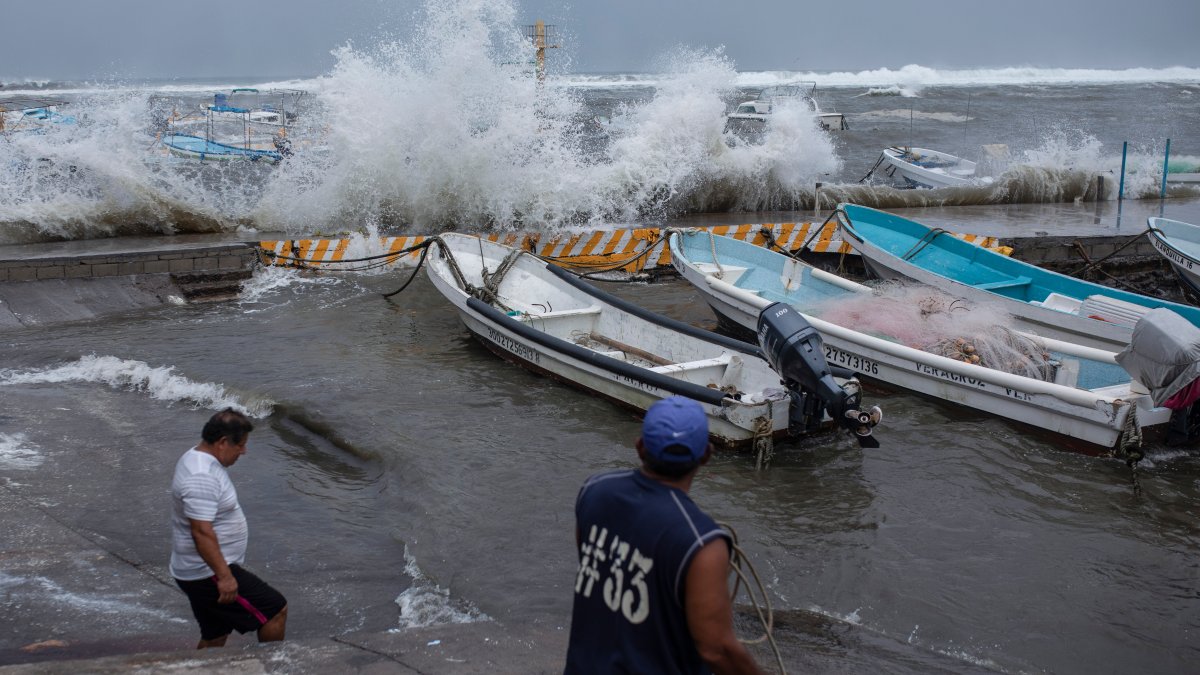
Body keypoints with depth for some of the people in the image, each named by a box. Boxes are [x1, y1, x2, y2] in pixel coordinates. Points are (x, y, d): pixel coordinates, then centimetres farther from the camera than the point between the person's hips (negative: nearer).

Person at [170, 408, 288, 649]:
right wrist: (224, 576, -29)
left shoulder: (196, 458, 10)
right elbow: (202, 532, -30)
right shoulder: (202, 477, -25)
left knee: (214, 638, 20)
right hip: (209, 574, -11)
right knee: (276, 610, -5)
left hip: (199, 572, 11)